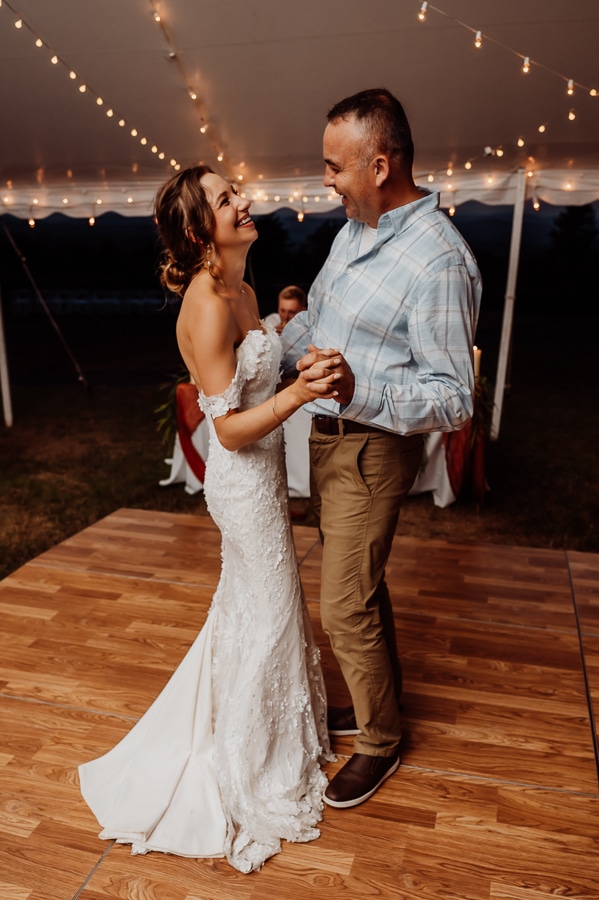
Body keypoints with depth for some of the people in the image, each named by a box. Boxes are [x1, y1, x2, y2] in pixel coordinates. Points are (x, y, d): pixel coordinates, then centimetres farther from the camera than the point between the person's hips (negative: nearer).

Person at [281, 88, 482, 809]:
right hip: (328, 434, 9)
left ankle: (380, 740, 28)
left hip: (372, 449, -9)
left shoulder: (438, 260, -22)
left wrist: (357, 388, -36)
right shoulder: (353, 229, 7)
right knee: (360, 584, 21)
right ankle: (379, 701, 44)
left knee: (345, 608, 1)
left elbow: (454, 399, -22)